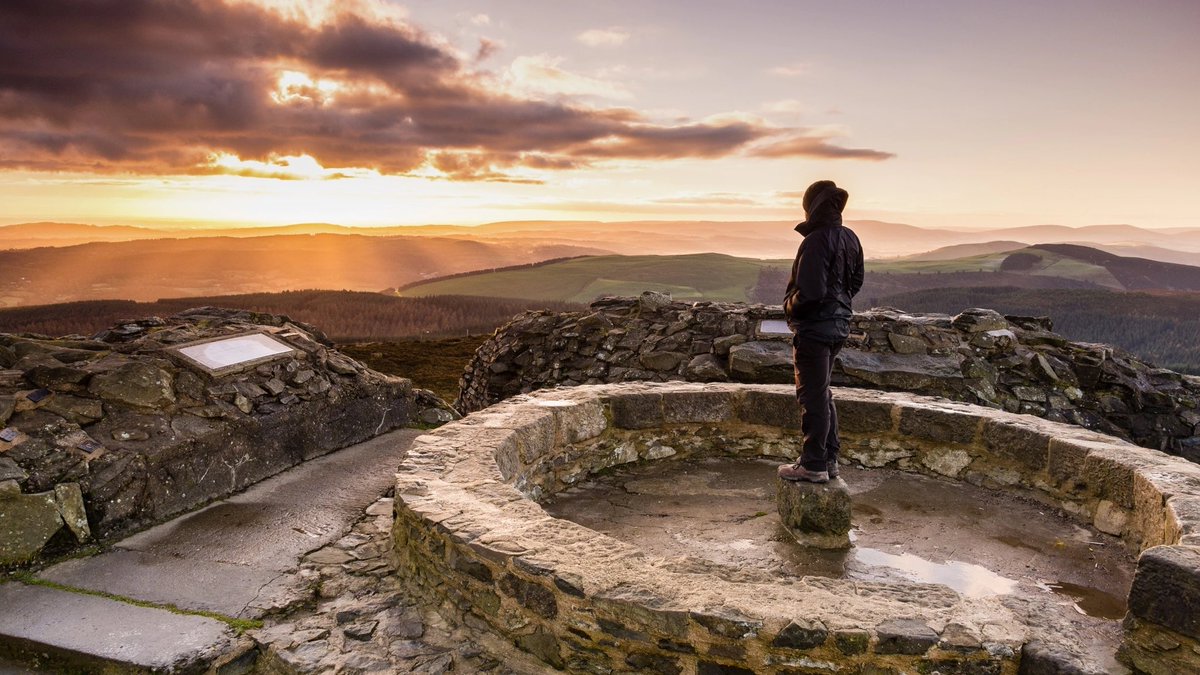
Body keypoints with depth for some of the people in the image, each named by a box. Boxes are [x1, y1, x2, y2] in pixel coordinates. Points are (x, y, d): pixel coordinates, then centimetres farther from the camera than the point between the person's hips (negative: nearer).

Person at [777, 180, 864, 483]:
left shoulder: (816, 241, -21)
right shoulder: (850, 238, 8)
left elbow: (809, 291, -25)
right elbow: (856, 281, 17)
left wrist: (789, 307, -7)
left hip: (814, 327, -9)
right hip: (839, 324, 9)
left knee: (813, 395, 0)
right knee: (822, 392, 20)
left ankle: (814, 465, 10)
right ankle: (829, 458, 27)